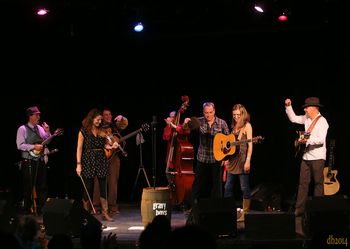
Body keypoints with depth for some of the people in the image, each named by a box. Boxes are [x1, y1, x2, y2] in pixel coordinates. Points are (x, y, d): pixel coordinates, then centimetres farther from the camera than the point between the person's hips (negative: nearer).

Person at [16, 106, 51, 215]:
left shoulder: (40, 128, 11)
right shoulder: (23, 129, -7)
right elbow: (20, 145, -14)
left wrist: (47, 132, -2)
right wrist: (34, 147, -19)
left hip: (40, 161, 6)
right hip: (29, 162, -6)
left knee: (42, 186, 8)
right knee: (29, 187, 1)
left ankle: (39, 209, 19)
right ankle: (27, 210, 11)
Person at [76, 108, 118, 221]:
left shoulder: (102, 131, 9)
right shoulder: (84, 131, -2)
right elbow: (79, 148, -4)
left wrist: (112, 146, -4)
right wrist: (78, 164, -9)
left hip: (101, 160, 4)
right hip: (88, 161, -3)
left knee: (103, 187, 0)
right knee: (88, 188, 0)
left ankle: (105, 213, 2)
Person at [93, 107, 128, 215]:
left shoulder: (115, 126, 15)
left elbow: (125, 124, 1)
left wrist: (121, 119, -20)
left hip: (114, 156, 3)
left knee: (113, 182, 2)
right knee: (99, 182, -7)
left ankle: (112, 206, 6)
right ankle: (96, 205, -5)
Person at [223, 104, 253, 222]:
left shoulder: (247, 125, -5)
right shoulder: (234, 126, 15)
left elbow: (250, 144, -10)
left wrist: (248, 160, -17)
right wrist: (227, 158, 14)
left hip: (242, 159, -7)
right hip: (232, 159, 7)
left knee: (244, 187, -3)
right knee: (228, 186, 7)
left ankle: (245, 213, 1)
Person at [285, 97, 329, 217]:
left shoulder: (322, 121, -12)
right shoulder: (307, 119, 11)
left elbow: (321, 140, -21)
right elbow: (293, 118, 24)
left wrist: (307, 140, -30)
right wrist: (288, 106, 13)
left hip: (318, 157, -8)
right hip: (306, 156, 8)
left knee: (318, 183, 0)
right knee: (303, 182, 5)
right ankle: (299, 209, 6)